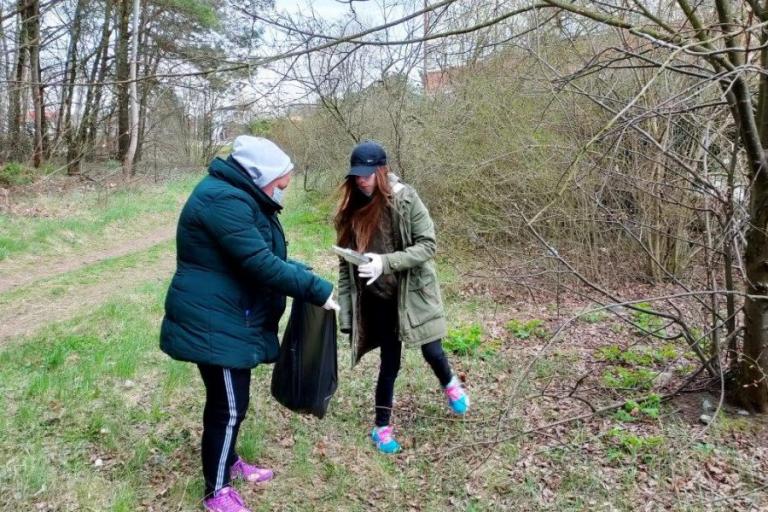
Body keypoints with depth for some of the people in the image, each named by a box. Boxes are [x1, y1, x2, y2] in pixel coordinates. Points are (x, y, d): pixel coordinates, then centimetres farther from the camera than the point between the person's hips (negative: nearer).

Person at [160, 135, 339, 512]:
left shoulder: (239, 197, 12)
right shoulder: (223, 201, -23)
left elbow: (268, 256, 15)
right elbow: (262, 264, -28)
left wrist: (307, 276, 3)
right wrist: (318, 290, -24)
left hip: (229, 319, 10)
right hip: (213, 323, -10)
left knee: (232, 400, 22)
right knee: (227, 406, 1)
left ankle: (228, 462, 41)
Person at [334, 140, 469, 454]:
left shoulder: (405, 199, -13)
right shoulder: (350, 210, -1)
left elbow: (427, 245, -16)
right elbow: (345, 263, 3)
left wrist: (386, 262, -28)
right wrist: (346, 309, 0)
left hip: (412, 292, -2)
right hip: (377, 298, 2)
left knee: (432, 351, 4)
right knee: (389, 361, 8)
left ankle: (450, 384, 40)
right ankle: (382, 426, 26)